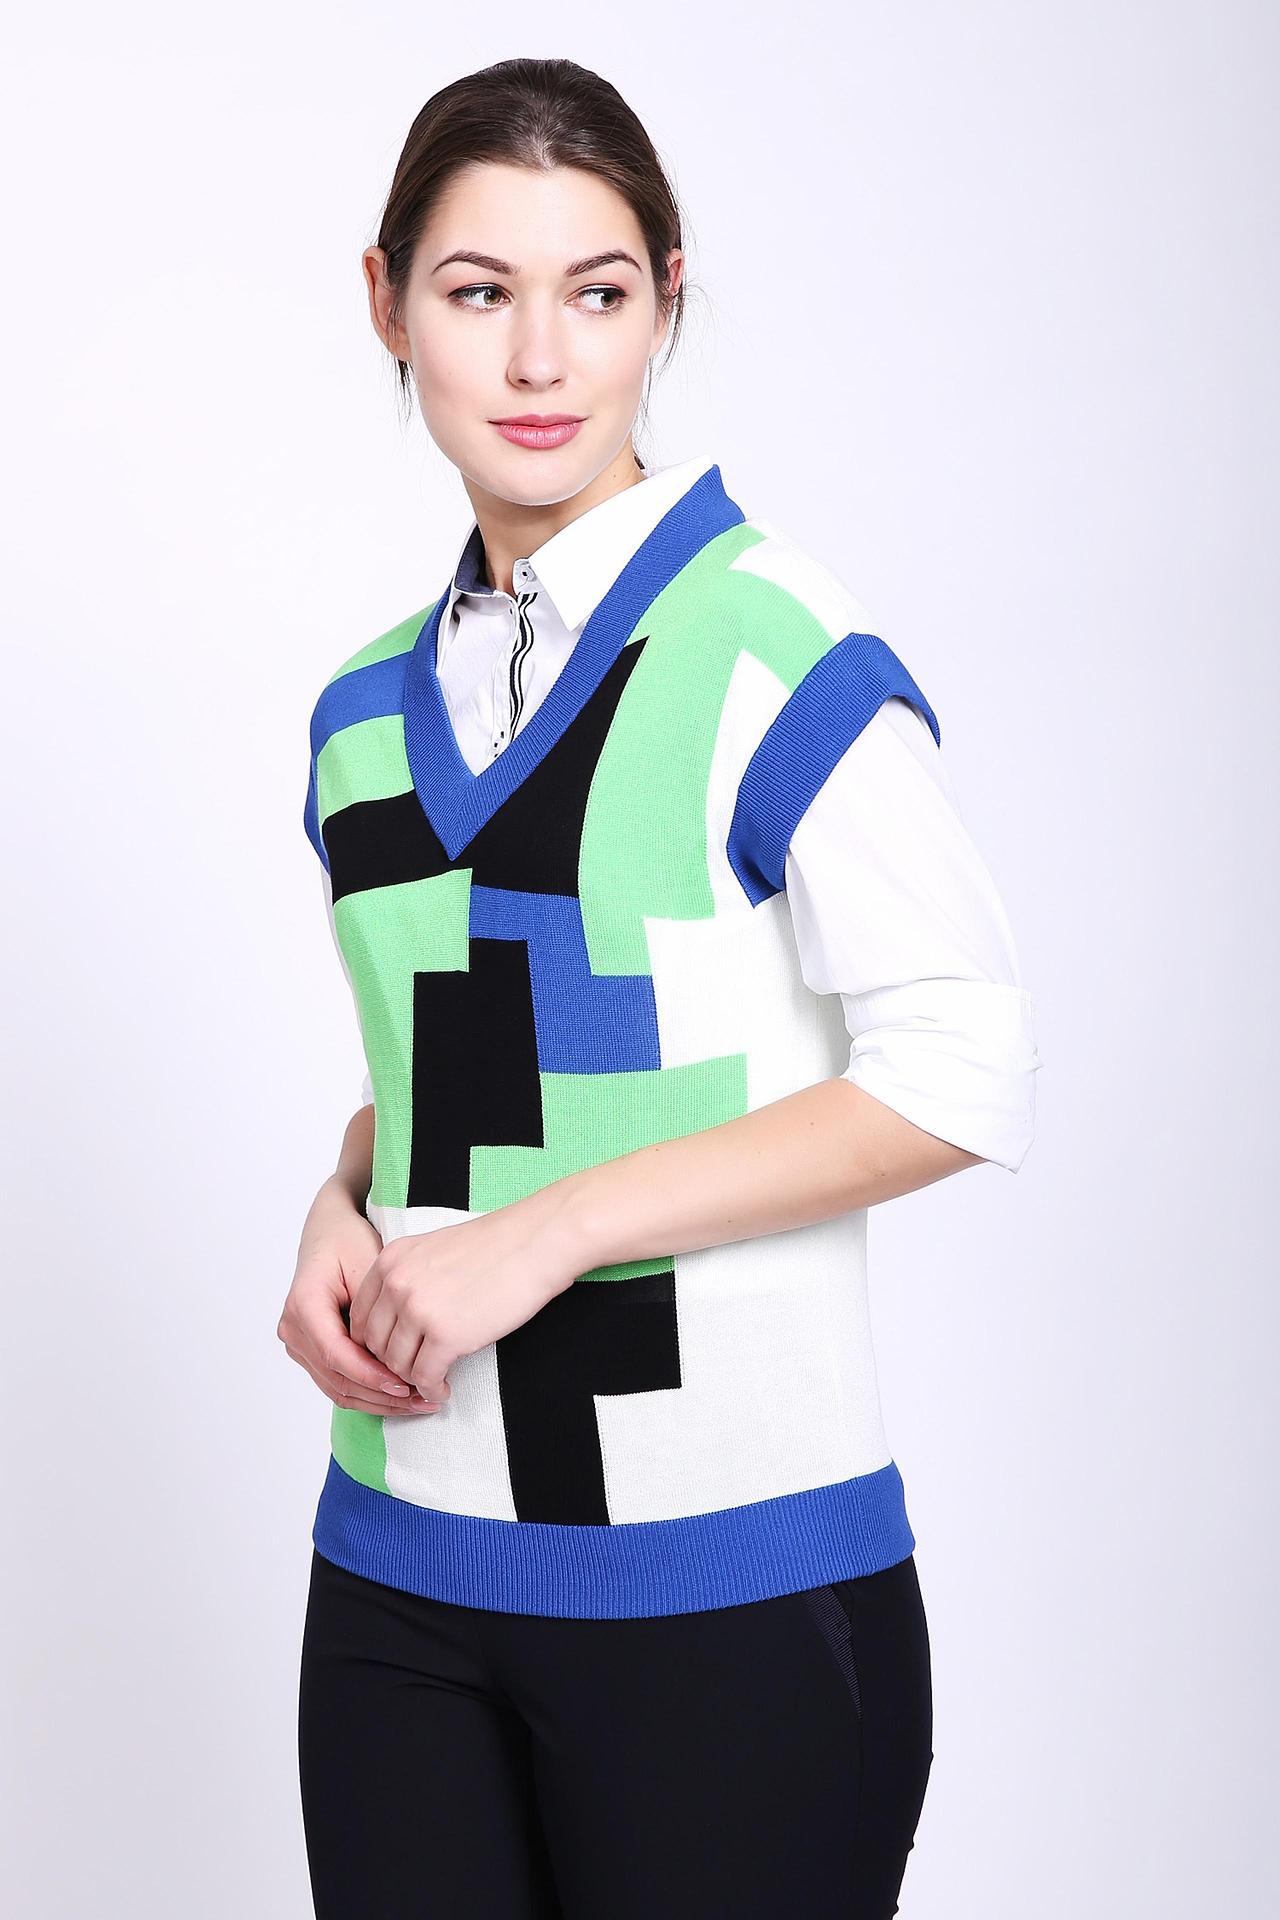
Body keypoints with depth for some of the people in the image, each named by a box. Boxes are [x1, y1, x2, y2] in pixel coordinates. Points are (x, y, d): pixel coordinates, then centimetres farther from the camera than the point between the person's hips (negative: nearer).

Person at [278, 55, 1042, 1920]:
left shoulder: (773, 646, -10)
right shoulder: (369, 715, 10)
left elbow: (965, 1073, -14)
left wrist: (546, 1232, -16)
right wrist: (343, 1213, 1)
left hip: (725, 1574, -5)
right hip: (402, 1557, 6)